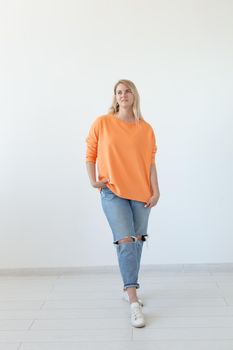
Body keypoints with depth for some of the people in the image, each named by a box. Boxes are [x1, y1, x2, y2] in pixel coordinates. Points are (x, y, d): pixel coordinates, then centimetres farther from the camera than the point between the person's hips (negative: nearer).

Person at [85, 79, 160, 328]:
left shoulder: (146, 129, 6)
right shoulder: (102, 123, 1)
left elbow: (150, 163, 6)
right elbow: (90, 154, 6)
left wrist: (156, 191, 0)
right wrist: (93, 181, -6)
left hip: (141, 193, 3)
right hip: (113, 192, -3)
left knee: (137, 241, 9)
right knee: (126, 241, -13)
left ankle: (129, 288, 29)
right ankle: (134, 302, -9)